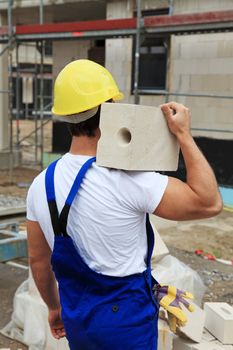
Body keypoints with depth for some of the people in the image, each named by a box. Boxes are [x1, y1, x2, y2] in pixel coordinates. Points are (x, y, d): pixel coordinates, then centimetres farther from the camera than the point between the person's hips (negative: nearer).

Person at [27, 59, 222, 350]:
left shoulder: (41, 185, -7)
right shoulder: (129, 182, -26)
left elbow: (38, 260, 4)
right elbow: (210, 203, -20)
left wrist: (54, 306, 20)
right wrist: (184, 135, -17)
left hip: (75, 318, 5)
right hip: (126, 320, -5)